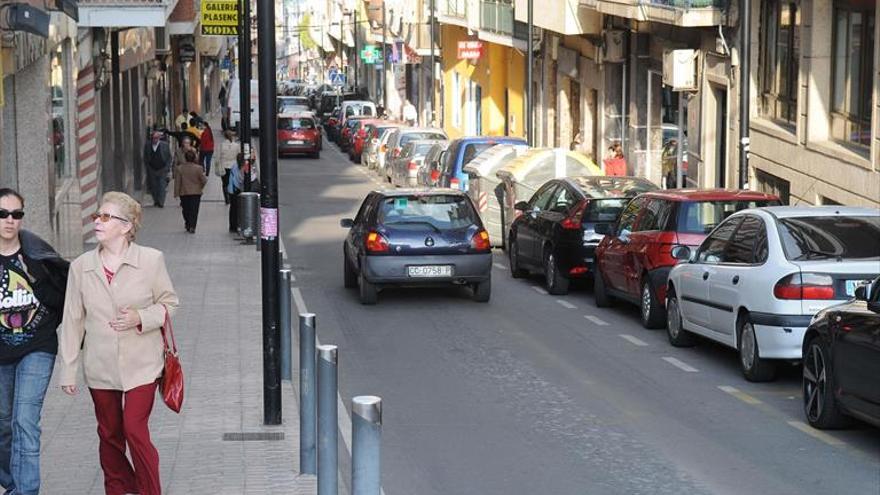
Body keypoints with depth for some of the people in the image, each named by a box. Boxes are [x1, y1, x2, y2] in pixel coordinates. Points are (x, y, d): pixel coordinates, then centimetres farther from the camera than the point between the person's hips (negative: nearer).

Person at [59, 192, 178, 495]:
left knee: (135, 430, -9)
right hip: (100, 367, 3)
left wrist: (141, 318, -16)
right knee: (109, 435, 12)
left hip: (140, 365, -3)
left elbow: (169, 303, 3)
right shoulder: (81, 267, -1)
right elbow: (72, 319, 4)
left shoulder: (151, 260, -7)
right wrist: (68, 369, 5)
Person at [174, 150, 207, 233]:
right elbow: (204, 180, -8)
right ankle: (192, 227, -5)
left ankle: (188, 224, 27)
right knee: (194, 211, 2)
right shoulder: (198, 168, -12)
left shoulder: (180, 168, -6)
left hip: (184, 193, 1)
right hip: (196, 192, -1)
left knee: (186, 210, 17)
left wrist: (176, 193, 2)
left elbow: (177, 182, -4)